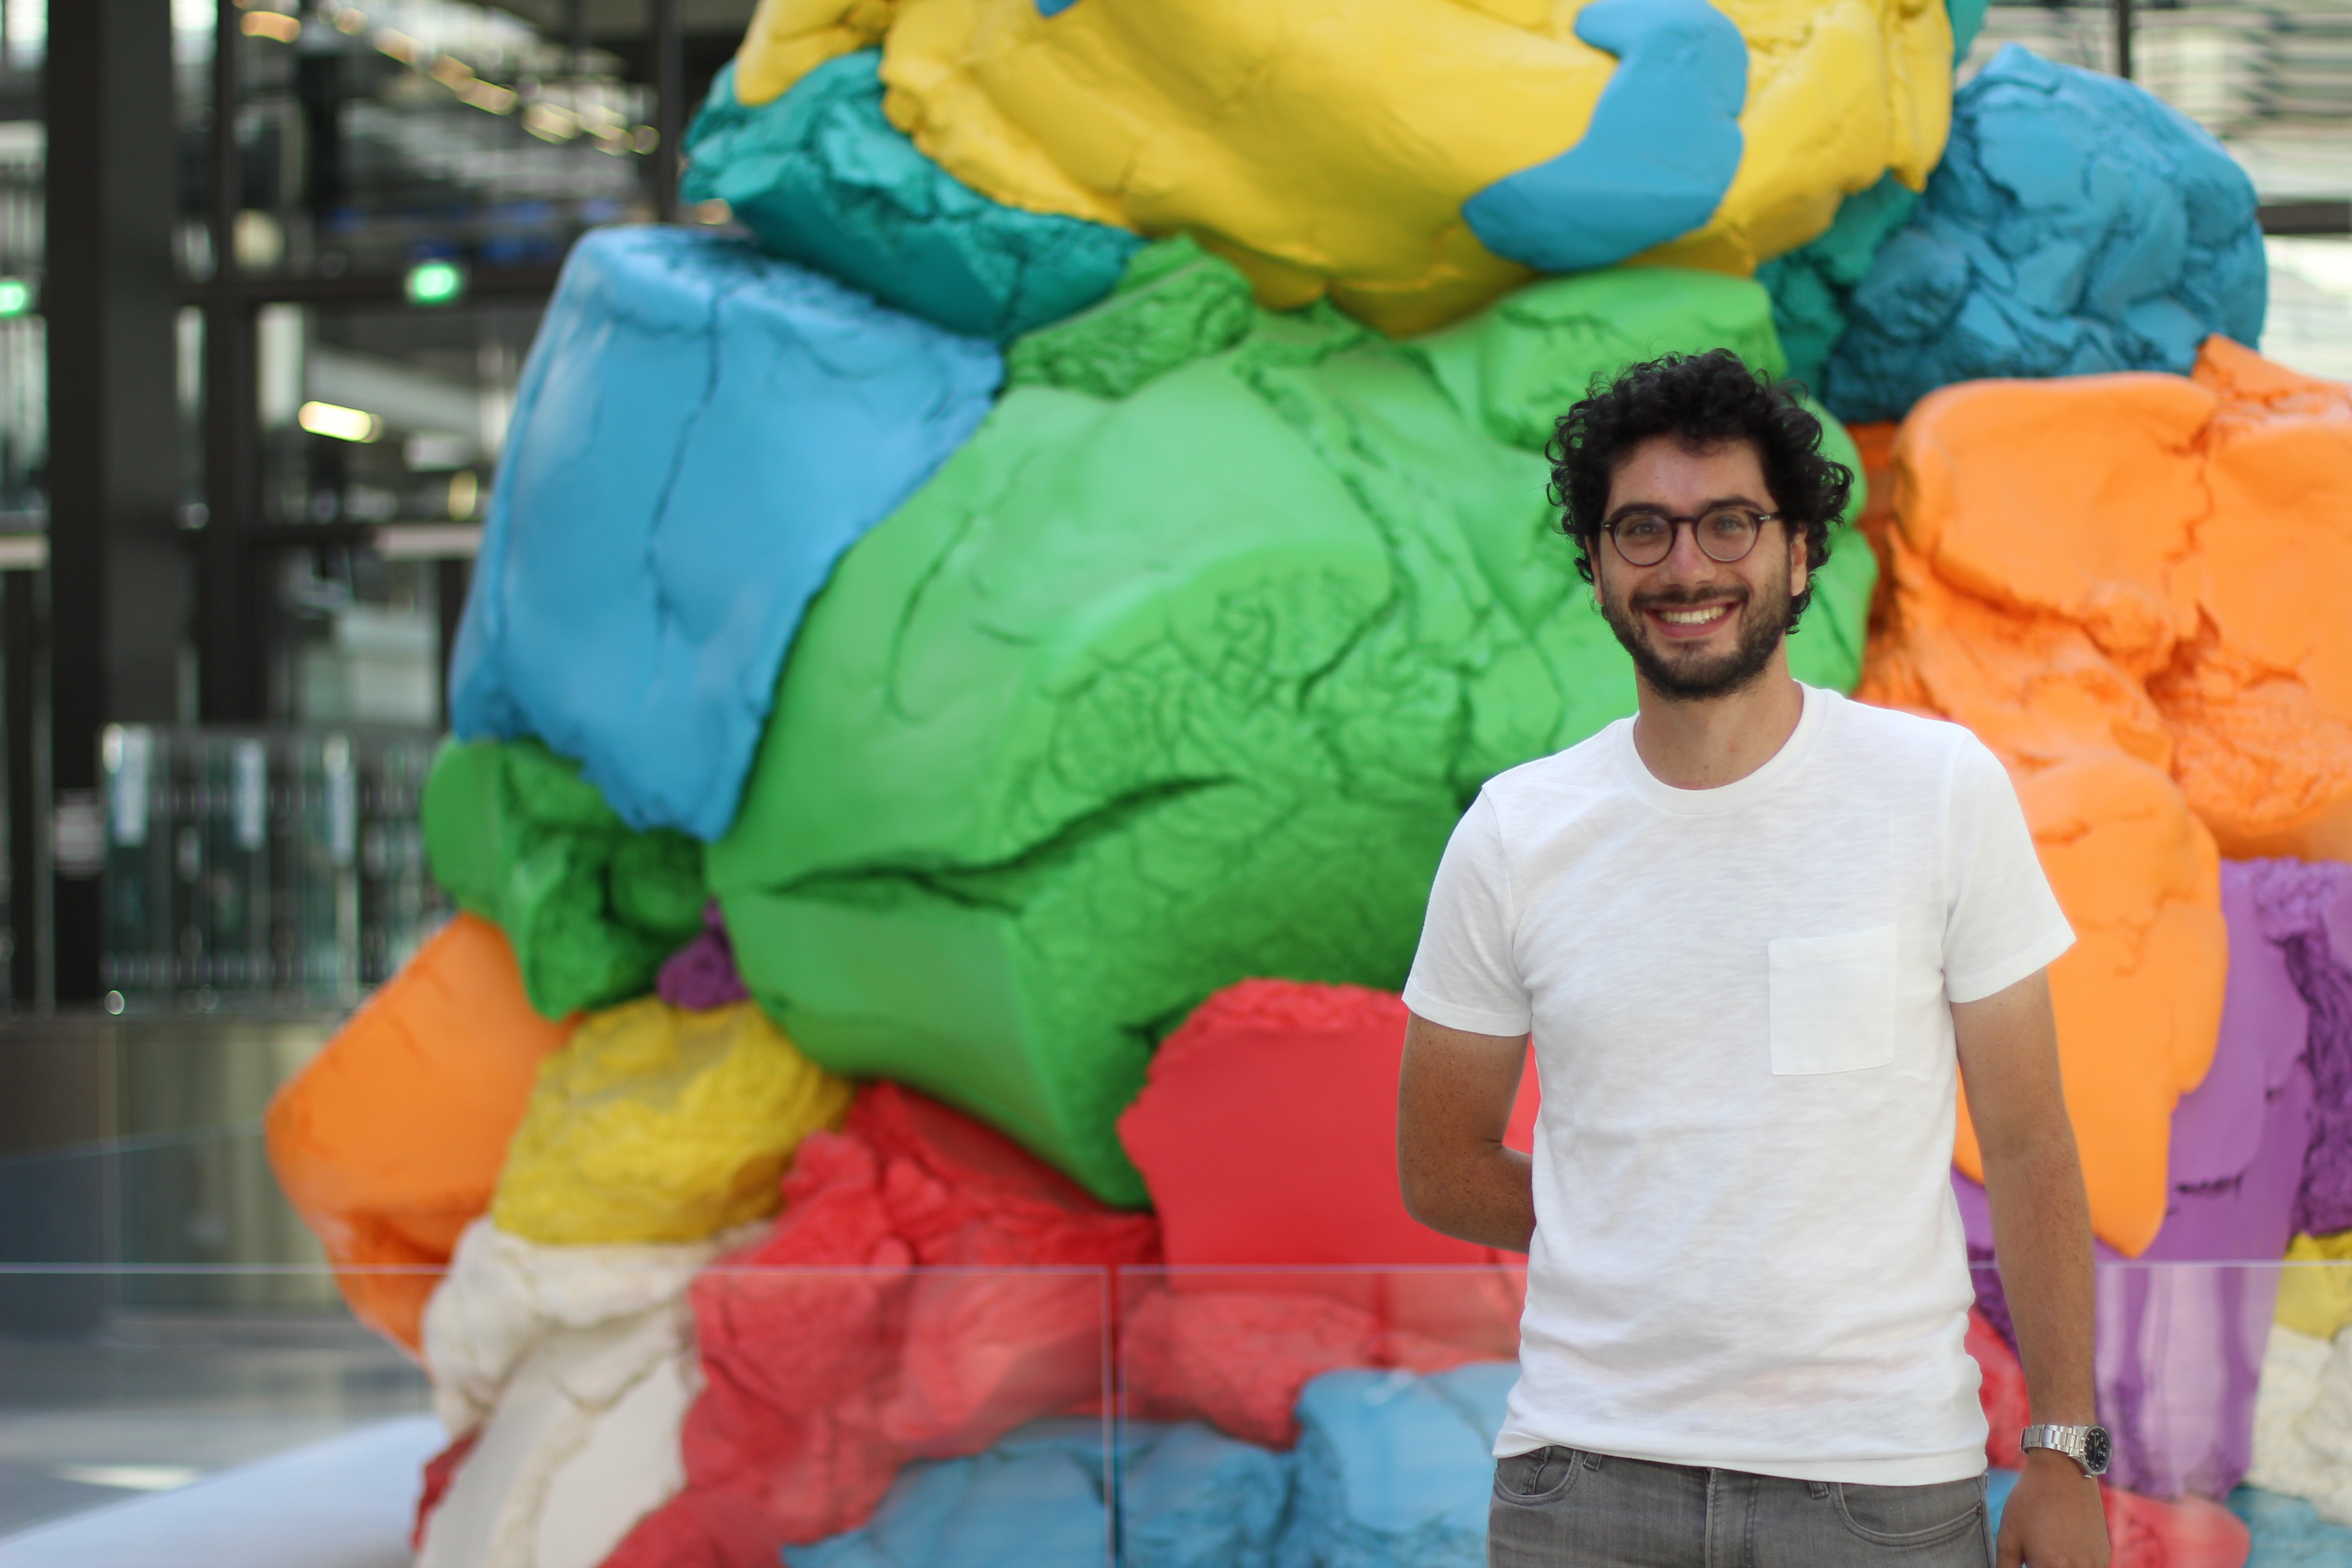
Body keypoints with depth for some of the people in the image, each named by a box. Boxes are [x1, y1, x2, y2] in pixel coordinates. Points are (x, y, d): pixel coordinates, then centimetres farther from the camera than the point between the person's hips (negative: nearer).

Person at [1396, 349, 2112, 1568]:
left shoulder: (1944, 791, -2)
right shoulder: (1514, 834, 0)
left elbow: (2027, 1150, 0)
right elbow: (1441, 1172, 9)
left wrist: (2065, 1456, -2)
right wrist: (1668, 1248, 4)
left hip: (1886, 1469, -1)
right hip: (1584, 1470, 1)